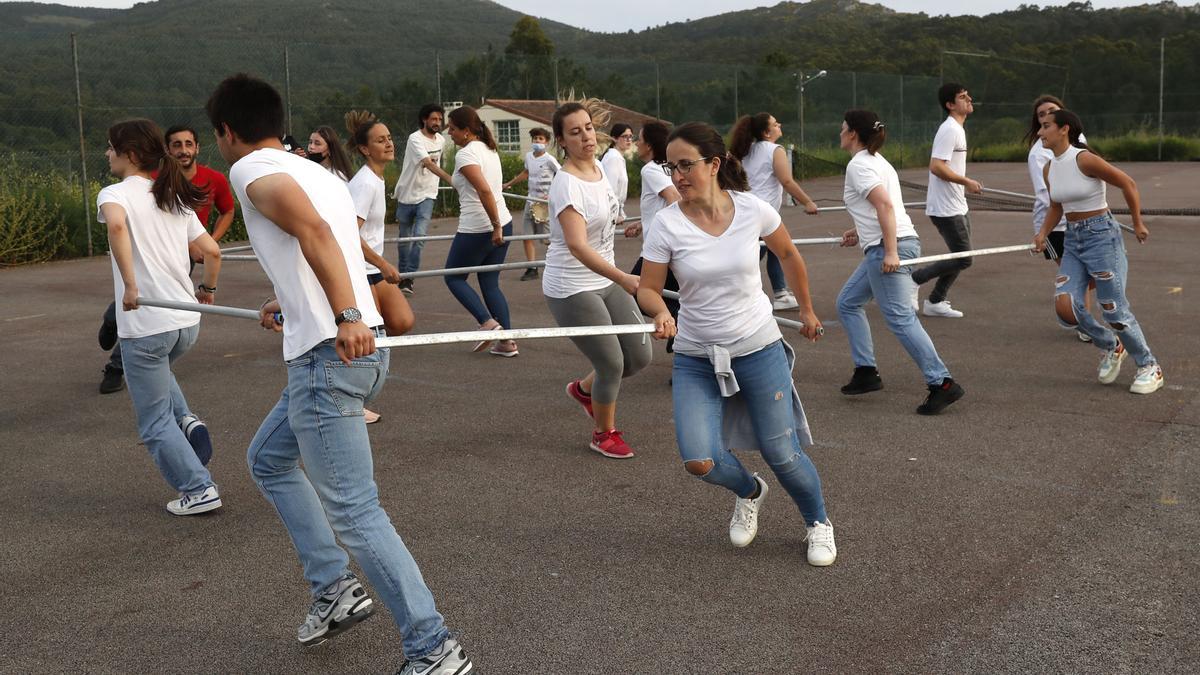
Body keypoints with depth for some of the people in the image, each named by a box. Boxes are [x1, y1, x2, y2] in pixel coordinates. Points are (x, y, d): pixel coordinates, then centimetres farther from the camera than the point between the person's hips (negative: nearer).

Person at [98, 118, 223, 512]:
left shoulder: (115, 193, -7)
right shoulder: (175, 199, 12)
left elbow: (116, 224, -32)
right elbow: (212, 252, 11)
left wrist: (130, 286, -30)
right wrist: (207, 291, 27)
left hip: (145, 325, -6)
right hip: (187, 321, 7)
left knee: (155, 422, 9)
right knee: (156, 373, 36)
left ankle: (199, 489, 9)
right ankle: (186, 421, 12)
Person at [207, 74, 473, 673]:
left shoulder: (253, 169, -4)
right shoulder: (317, 172, 21)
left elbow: (314, 230, -24)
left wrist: (345, 318, -34)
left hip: (328, 356, -9)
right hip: (360, 349, 10)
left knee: (353, 512, -6)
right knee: (267, 458, 26)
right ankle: (334, 588, 23)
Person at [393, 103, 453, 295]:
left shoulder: (441, 140, 4)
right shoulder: (415, 139, -16)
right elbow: (428, 163, -31)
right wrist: (449, 178, -43)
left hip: (426, 195, 3)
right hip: (407, 194, -3)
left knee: (420, 236, -16)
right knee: (404, 238, 11)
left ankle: (409, 278, -12)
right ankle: (403, 275, 28)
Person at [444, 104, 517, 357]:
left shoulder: (465, 154, -15)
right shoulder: (489, 149, 12)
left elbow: (484, 190, -26)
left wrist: (495, 226, -23)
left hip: (476, 229, -8)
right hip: (503, 222, 8)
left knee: (453, 277, 10)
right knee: (490, 282, 14)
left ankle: (488, 322, -5)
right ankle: (506, 341, 9)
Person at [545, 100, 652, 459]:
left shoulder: (598, 167, 2)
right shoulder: (567, 184, -24)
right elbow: (577, 245, -36)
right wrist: (623, 278, -47)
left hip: (606, 280, 8)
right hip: (571, 289, -8)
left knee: (639, 355, 8)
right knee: (612, 363, -3)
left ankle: (584, 389, 37)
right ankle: (605, 434, 24)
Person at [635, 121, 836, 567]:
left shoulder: (753, 209, -10)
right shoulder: (667, 224, -12)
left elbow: (788, 254, 10)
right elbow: (647, 288, -4)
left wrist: (807, 310, 18)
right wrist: (660, 312, -27)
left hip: (758, 349, 0)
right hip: (696, 359, 1)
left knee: (781, 454, 2)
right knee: (699, 461, -13)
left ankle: (818, 523, 35)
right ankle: (749, 492, 25)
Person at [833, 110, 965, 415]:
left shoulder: (858, 165, -10)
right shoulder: (875, 160, 19)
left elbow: (885, 204, -22)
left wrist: (890, 252, -27)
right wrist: (860, 231, 22)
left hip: (887, 248, -10)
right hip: (888, 246, 10)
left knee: (900, 318, -12)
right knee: (847, 303, 17)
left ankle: (942, 383, -13)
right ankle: (866, 372, 17)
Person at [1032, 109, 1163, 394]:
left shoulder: (1085, 159, -16)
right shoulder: (1049, 170, 6)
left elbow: (1128, 184, -9)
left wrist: (1137, 224, -3)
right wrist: (1043, 233, 1)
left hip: (1101, 236, -7)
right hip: (1072, 241, 7)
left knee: (1114, 310, -4)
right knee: (1065, 306, -9)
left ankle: (1149, 367, 17)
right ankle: (1111, 346, 18)